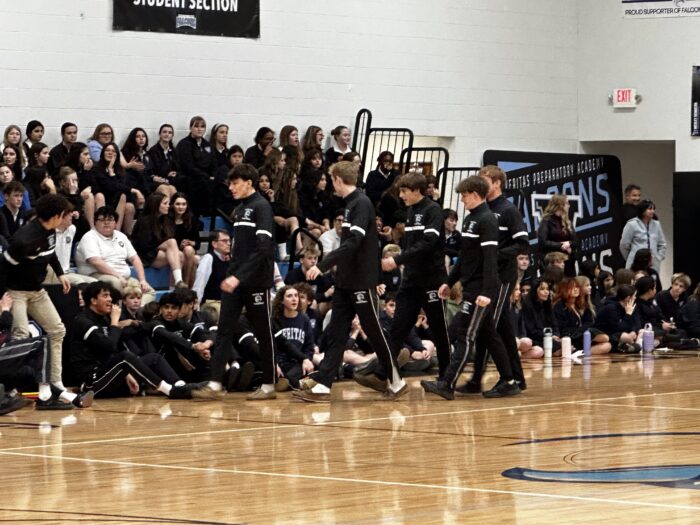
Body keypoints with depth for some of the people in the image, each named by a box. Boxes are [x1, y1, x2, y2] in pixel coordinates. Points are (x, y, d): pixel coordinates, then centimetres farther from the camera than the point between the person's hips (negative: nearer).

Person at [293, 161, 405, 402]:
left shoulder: (362, 203, -16)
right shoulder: (351, 203, 11)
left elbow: (353, 242, -26)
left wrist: (323, 265, -29)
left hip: (362, 283, -9)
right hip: (346, 283, 9)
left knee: (375, 333, 2)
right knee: (336, 334, 2)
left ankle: (396, 382, 15)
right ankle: (321, 385, -1)